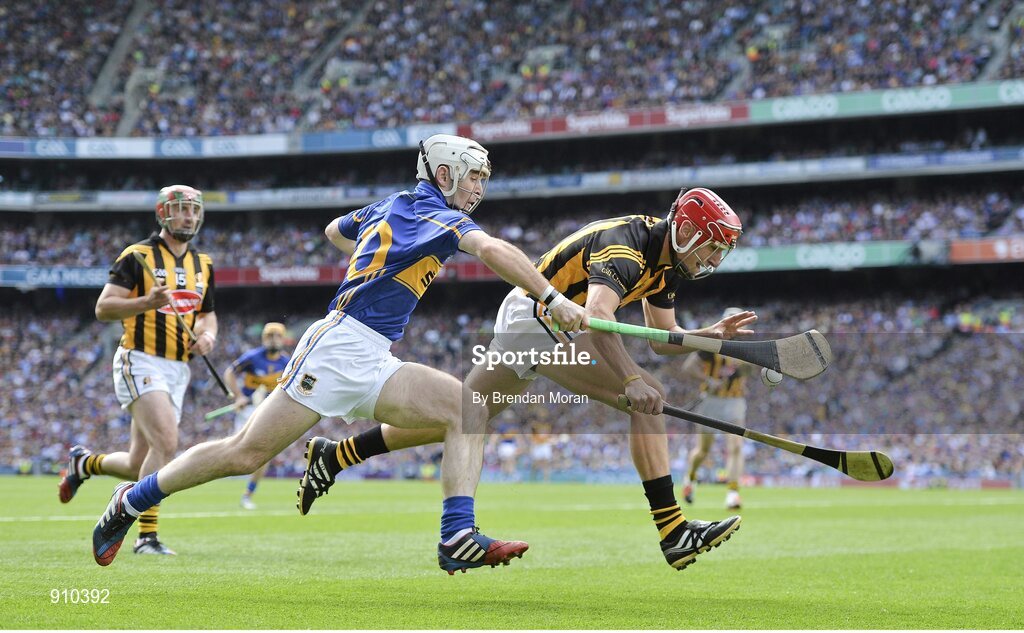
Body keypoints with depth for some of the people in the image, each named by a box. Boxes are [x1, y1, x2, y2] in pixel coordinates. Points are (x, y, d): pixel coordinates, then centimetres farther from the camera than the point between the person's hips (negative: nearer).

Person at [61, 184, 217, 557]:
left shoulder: (203, 265, 15)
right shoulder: (137, 256, -5)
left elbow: (207, 315, 25)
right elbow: (103, 308, -10)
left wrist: (208, 334, 1)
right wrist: (147, 302, -26)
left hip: (178, 369, 7)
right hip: (141, 361, -7)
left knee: (140, 466, 8)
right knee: (166, 443, -26)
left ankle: (85, 463, 38)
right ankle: (147, 536, -21)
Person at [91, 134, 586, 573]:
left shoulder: (392, 206, 20)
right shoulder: (438, 215, -5)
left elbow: (335, 230, 39)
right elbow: (491, 250, -26)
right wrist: (552, 299, -27)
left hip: (372, 365, 9)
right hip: (341, 344, -9)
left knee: (468, 410, -8)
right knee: (246, 453, -6)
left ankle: (458, 538, -20)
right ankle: (132, 501, 10)